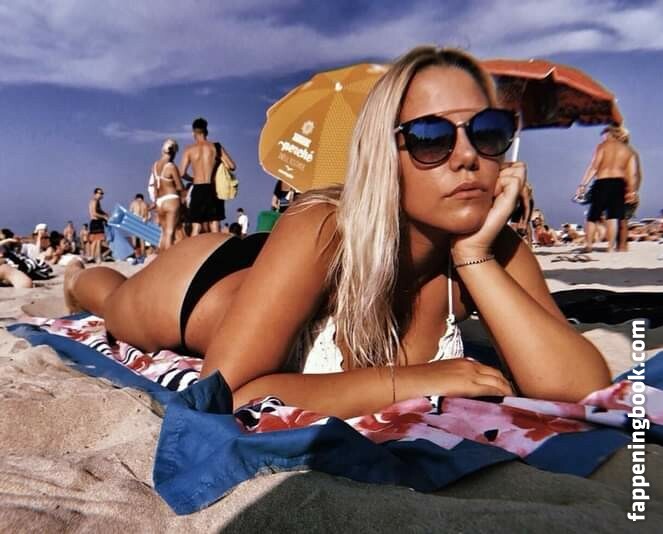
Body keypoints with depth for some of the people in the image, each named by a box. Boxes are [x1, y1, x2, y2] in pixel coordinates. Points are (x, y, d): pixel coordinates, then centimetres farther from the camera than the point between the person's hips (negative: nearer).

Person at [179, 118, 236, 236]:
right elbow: (232, 166, 0)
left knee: (196, 226, 5)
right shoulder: (216, 147, 2)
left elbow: (182, 173, -3)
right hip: (213, 189, 0)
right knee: (214, 224, 6)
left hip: (198, 189, 0)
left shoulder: (189, 149, 2)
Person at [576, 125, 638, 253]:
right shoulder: (629, 151, 17)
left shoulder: (603, 145, 6)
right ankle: (610, 247, -3)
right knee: (613, 217, 2)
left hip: (602, 183, -3)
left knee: (593, 216, 3)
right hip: (619, 183, 3)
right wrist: (631, 191, 4)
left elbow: (594, 167, -5)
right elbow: (632, 174, 5)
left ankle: (588, 245, -2)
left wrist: (583, 184, -8)